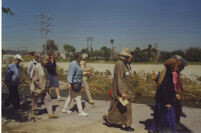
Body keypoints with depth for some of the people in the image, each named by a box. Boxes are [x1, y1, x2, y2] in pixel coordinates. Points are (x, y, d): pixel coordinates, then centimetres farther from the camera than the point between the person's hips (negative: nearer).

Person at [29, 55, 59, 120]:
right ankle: (32, 114, 26)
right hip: (38, 89, -8)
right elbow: (35, 80, -21)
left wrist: (47, 86, 13)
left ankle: (50, 113, 12)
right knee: (35, 102, 7)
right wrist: (41, 88, -21)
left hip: (44, 88, 8)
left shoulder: (43, 67, 8)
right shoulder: (37, 67, -19)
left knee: (48, 99, 6)